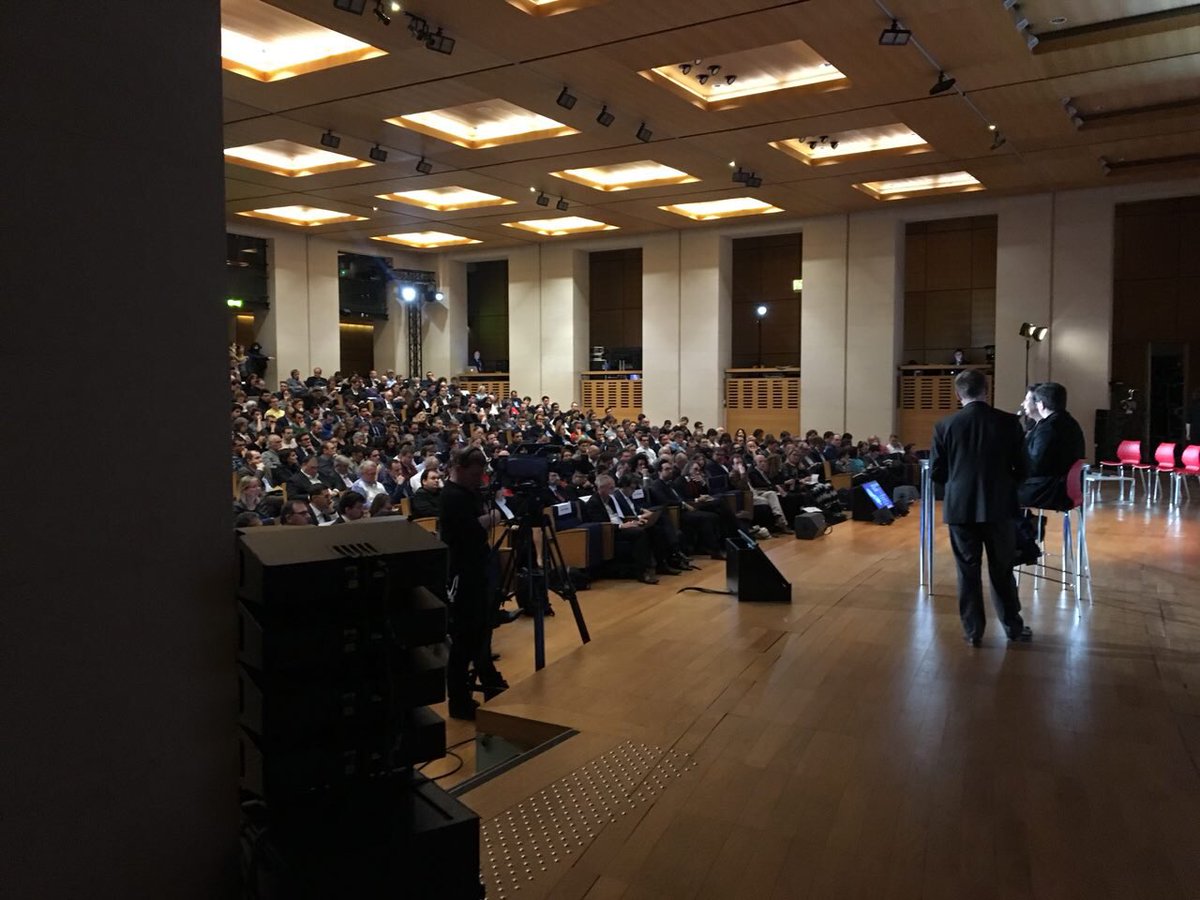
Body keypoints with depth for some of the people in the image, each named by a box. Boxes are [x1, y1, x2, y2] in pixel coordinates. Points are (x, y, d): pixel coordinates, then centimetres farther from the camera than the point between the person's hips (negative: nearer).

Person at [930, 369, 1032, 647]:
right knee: (1002, 570, 13)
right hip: (999, 506, 0)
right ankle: (1013, 626, 24)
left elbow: (936, 473, -1)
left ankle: (973, 631, 13)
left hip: (961, 508, 0)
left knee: (968, 572, 8)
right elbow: (1022, 468, 0)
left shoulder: (945, 425, -4)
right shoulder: (1009, 422, -4)